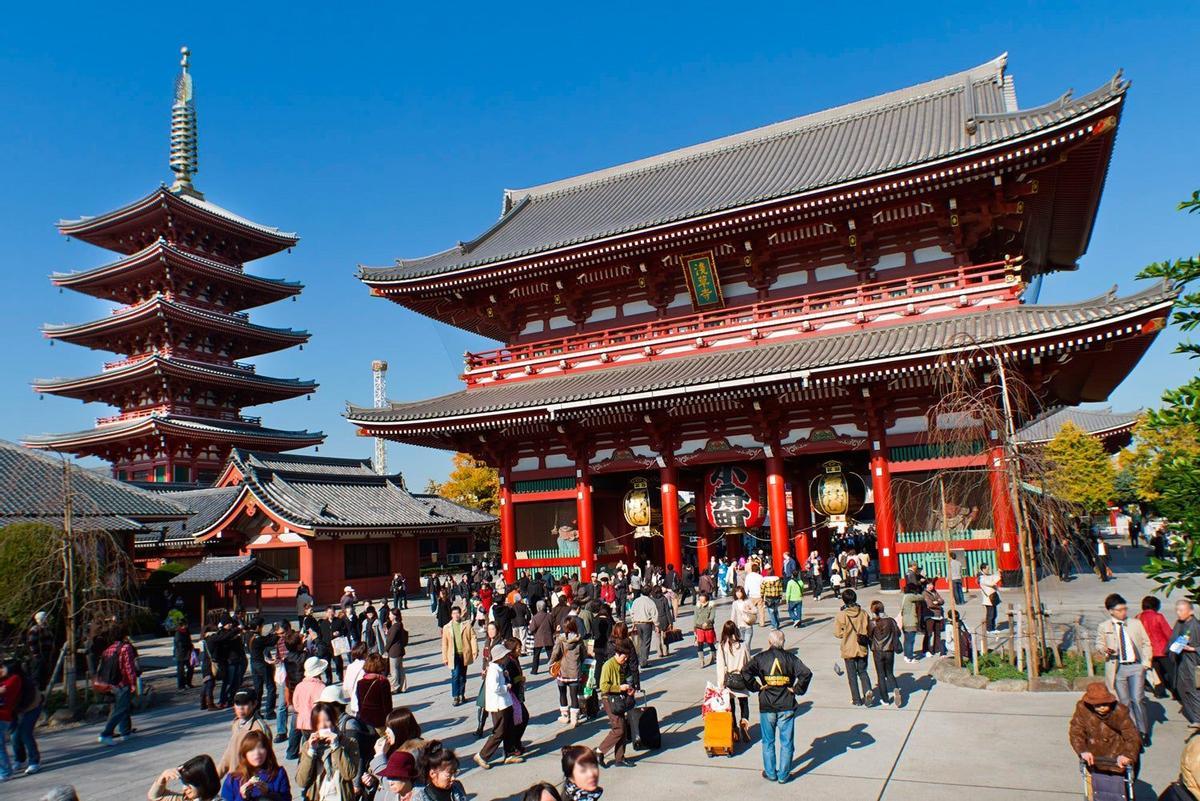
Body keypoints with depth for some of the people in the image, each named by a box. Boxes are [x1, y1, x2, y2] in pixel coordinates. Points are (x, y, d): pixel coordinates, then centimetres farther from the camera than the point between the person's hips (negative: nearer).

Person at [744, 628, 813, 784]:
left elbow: (746, 673, -15)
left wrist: (757, 687, -4)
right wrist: (797, 689, -4)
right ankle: (783, 775, 14)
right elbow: (806, 673, -13)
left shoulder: (760, 658, -4)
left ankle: (770, 773, 20)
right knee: (786, 742, 10)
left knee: (768, 742, 14)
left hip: (767, 707, 0)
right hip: (787, 706, 0)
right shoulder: (790, 657, -3)